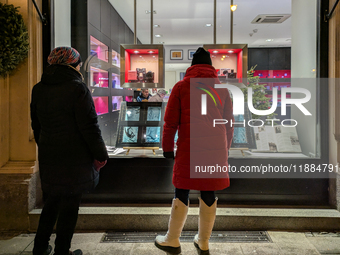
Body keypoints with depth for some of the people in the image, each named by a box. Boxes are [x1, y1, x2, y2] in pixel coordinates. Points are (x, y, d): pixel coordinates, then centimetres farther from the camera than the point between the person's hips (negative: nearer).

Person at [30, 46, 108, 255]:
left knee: (52, 200, 20)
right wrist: (100, 155, -7)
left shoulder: (38, 89, 8)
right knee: (70, 203, 5)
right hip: (75, 157, -6)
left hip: (48, 157, 7)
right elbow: (89, 126, -15)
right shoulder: (77, 88, -13)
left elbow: (37, 125, 16)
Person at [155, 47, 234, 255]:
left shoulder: (181, 86, 2)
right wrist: (225, 150, 21)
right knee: (208, 193, 9)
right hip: (215, 149, 3)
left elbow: (170, 121, -1)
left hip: (188, 148, -2)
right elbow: (229, 123, 12)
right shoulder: (222, 88, 10)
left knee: (182, 192, 7)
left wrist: (168, 147, 7)